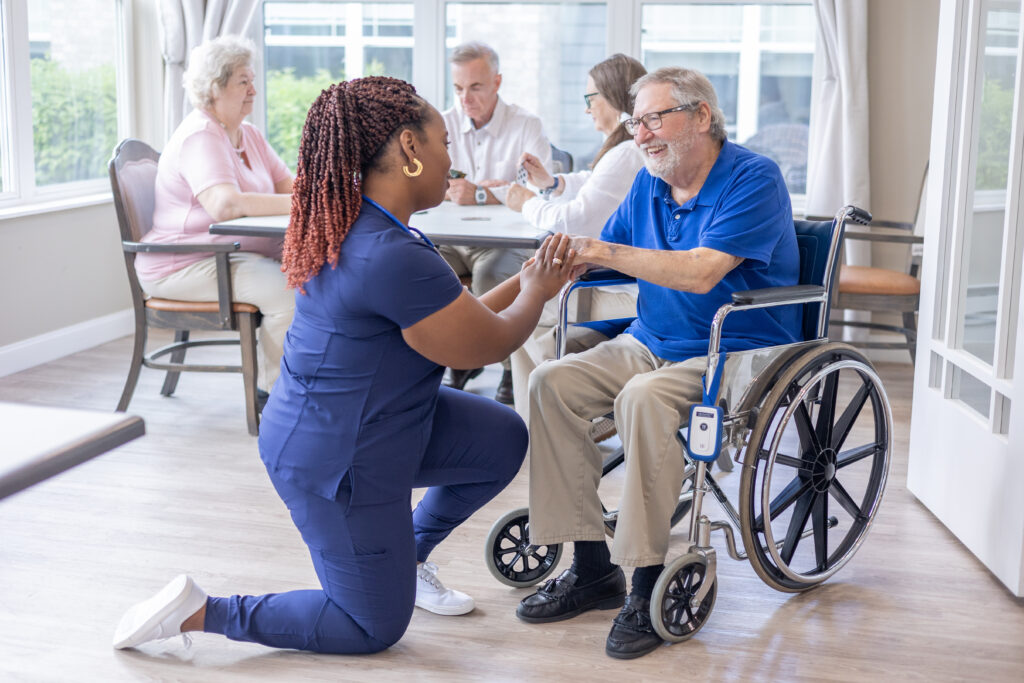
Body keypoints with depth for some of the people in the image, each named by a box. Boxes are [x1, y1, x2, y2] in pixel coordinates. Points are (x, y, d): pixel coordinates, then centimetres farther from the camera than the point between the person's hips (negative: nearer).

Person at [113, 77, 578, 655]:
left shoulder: (348, 225, 0)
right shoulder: (392, 257, -32)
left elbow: (458, 320, 9)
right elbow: (486, 346, -17)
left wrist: (526, 280, 10)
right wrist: (537, 293, 1)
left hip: (368, 417, 9)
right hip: (337, 461, -9)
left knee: (502, 440, 12)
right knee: (376, 627, 8)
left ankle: (409, 555, 27)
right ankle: (200, 613, 8)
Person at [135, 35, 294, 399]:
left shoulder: (250, 135, 16)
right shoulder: (199, 137, -15)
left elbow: (287, 184, 11)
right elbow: (224, 206, -31)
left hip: (242, 251, 9)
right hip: (185, 265, -9)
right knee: (284, 290, -29)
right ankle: (271, 387, -11)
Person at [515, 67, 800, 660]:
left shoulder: (754, 180, -13)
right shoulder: (650, 183, 11)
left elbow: (700, 273, -25)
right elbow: (606, 252, 17)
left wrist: (605, 251, -24)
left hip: (738, 355, -8)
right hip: (652, 344, 8)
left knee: (644, 398, -36)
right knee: (553, 381, -13)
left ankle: (650, 585, -25)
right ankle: (591, 568, -10)